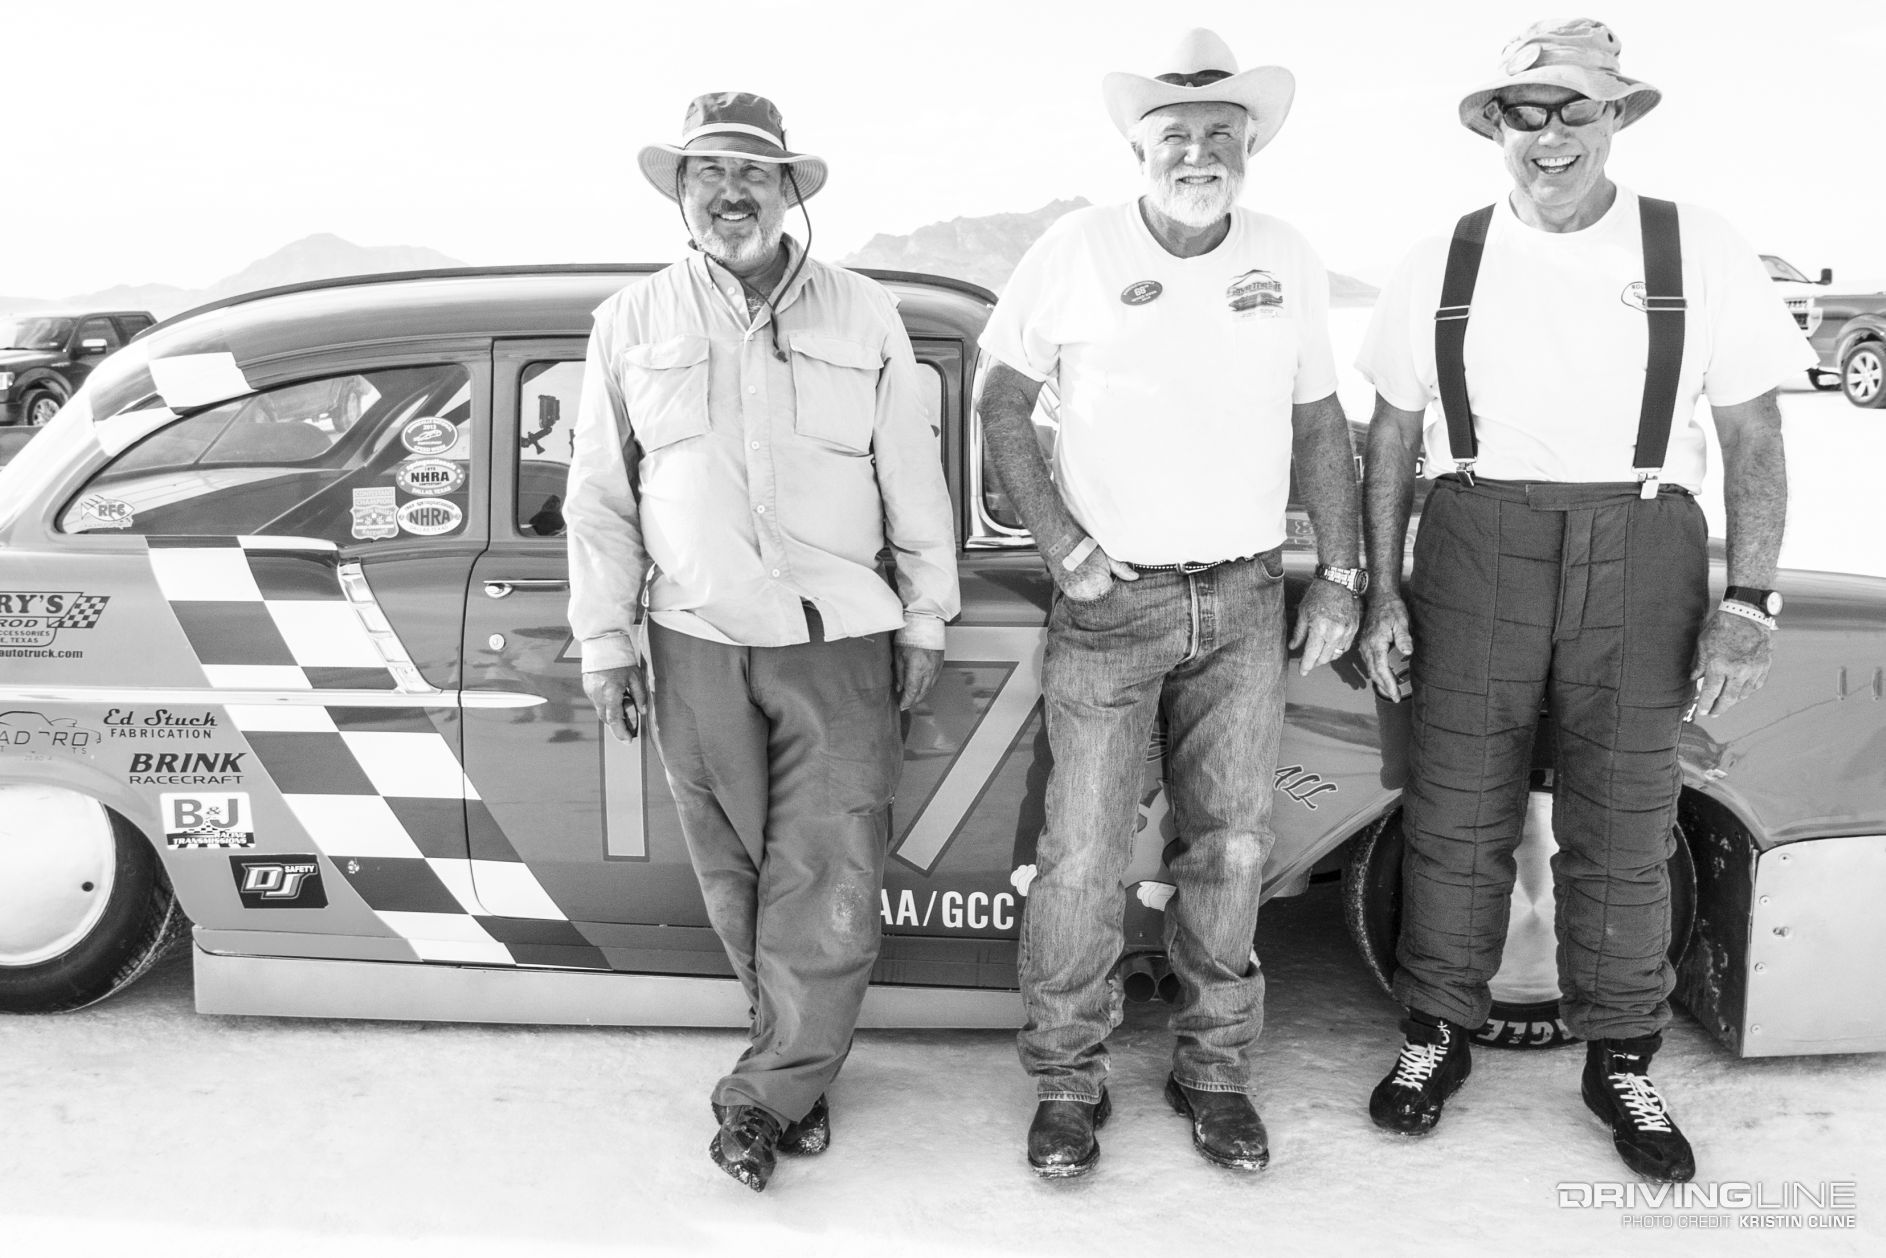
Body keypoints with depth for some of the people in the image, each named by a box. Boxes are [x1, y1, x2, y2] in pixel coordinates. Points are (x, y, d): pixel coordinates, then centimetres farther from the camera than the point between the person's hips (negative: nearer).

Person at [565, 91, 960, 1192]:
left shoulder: (867, 319, 6)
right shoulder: (632, 325, 7)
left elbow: (914, 484, 8)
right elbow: (600, 498, 9)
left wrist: (925, 621, 7)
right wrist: (605, 639, 5)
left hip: (840, 646, -1)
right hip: (697, 649, 1)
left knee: (830, 889, -3)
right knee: (740, 882, 7)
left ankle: (762, 1099, 11)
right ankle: (801, 1074, 24)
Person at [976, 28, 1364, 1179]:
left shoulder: (1288, 261, 5)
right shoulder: (1078, 251, -4)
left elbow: (1321, 425, 12)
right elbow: (1003, 403, 0)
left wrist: (1341, 577, 8)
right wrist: (1064, 549, -8)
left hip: (1245, 603, 3)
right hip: (1109, 601, -3)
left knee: (1233, 847, 8)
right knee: (1083, 856, -1)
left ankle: (1216, 1072, 24)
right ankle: (1068, 1082, 16)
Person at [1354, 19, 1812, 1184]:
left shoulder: (1698, 252, 2)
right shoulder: (1443, 266, 6)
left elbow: (1755, 438, 3)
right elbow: (1391, 437, 11)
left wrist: (1749, 599, -5)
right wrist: (1383, 591, 6)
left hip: (1640, 557, -1)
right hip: (1477, 550, 1)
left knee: (1624, 828, 6)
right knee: (1457, 816, 6)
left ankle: (1621, 1060, 23)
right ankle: (1439, 1033, 24)